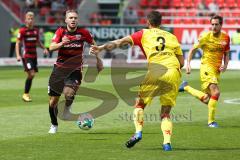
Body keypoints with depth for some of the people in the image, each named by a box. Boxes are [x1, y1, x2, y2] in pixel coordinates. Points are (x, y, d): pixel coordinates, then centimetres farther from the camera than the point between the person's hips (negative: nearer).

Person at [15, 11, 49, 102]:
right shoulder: (22, 31, -7)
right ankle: (25, 94, -5)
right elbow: (17, 43, -6)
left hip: (34, 56, 6)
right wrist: (18, 55, -17)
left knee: (32, 75, 5)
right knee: (31, 74, -16)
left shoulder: (36, 30, 9)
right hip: (26, 56, -6)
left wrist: (44, 48, 6)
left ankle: (26, 94, 17)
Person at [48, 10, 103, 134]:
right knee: (53, 101, 5)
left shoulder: (83, 33, -6)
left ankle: (67, 107, 8)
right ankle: (54, 125, 30)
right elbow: (51, 47, -17)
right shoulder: (61, 31, -6)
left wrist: (98, 59, 14)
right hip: (60, 68, 2)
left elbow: (93, 44, 12)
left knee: (68, 93, -29)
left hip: (75, 69, -2)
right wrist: (62, 43, -35)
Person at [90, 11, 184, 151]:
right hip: (174, 72, 3)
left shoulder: (144, 34, 16)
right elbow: (182, 62, 20)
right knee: (166, 112, 13)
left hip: (155, 72, -3)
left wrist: (101, 48, 1)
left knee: (140, 104, 15)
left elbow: (122, 41, 4)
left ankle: (138, 132, -6)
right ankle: (167, 142, -4)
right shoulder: (172, 37, 24)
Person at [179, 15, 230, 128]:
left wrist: (225, 65, -2)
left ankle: (186, 87, 34)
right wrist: (188, 64, -8)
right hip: (207, 66, -5)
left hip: (217, 69, 5)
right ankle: (211, 121, -11)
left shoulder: (226, 38, 3)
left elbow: (226, 54, 15)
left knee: (206, 99, 9)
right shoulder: (205, 37, -9)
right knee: (216, 92, -23)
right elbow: (193, 50, 1)